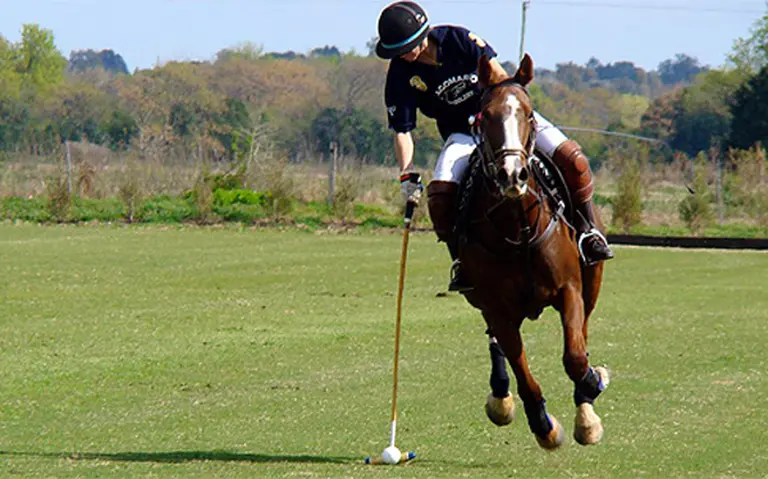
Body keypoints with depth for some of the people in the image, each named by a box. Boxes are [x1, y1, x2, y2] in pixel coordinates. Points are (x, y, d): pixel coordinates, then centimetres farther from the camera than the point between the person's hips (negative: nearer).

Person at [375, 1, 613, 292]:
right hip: (462, 134, 0)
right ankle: (460, 260, -10)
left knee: (571, 157, -18)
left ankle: (586, 230, 0)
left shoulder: (457, 39, -16)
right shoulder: (400, 74, -13)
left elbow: (498, 75, -8)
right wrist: (407, 176, -22)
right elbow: (402, 130, -12)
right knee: (440, 192, -29)